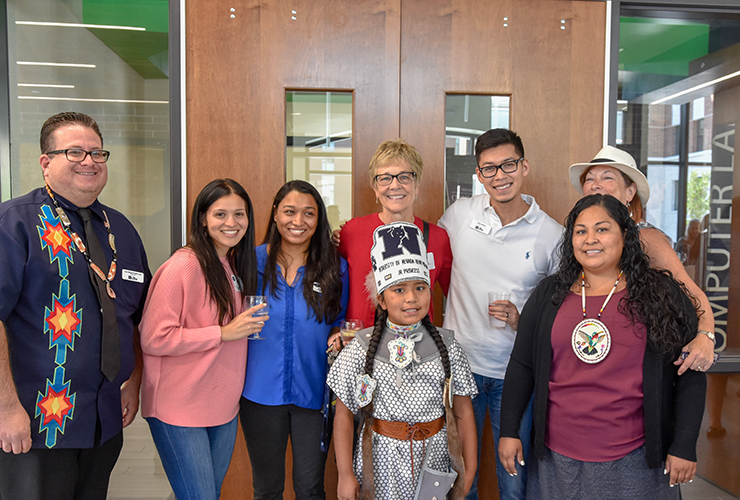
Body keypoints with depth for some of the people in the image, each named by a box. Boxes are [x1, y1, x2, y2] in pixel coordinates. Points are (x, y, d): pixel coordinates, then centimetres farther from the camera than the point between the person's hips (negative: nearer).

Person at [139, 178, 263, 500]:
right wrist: (223, 333, -20)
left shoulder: (237, 264, 8)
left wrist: (249, 327, 2)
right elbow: (153, 339, -19)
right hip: (180, 412, -7)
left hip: (224, 407, 7)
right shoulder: (184, 265, -17)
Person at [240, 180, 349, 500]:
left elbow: (338, 325, 8)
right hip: (261, 392, 0)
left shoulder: (335, 268, -1)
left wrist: (339, 337, -11)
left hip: (313, 393, 0)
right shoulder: (252, 261, -2)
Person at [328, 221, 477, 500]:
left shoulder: (446, 346, -5)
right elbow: (343, 416, -4)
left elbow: (463, 413, 1)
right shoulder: (362, 348, -9)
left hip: (433, 459, 1)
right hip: (381, 466, -1)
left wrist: (469, 471, 2)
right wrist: (345, 476, -5)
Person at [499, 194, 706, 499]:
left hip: (633, 458, -1)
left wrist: (684, 447, -3)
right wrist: (509, 431, 2)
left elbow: (690, 377, 0)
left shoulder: (661, 295, -1)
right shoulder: (549, 295, 3)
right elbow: (521, 366, 5)